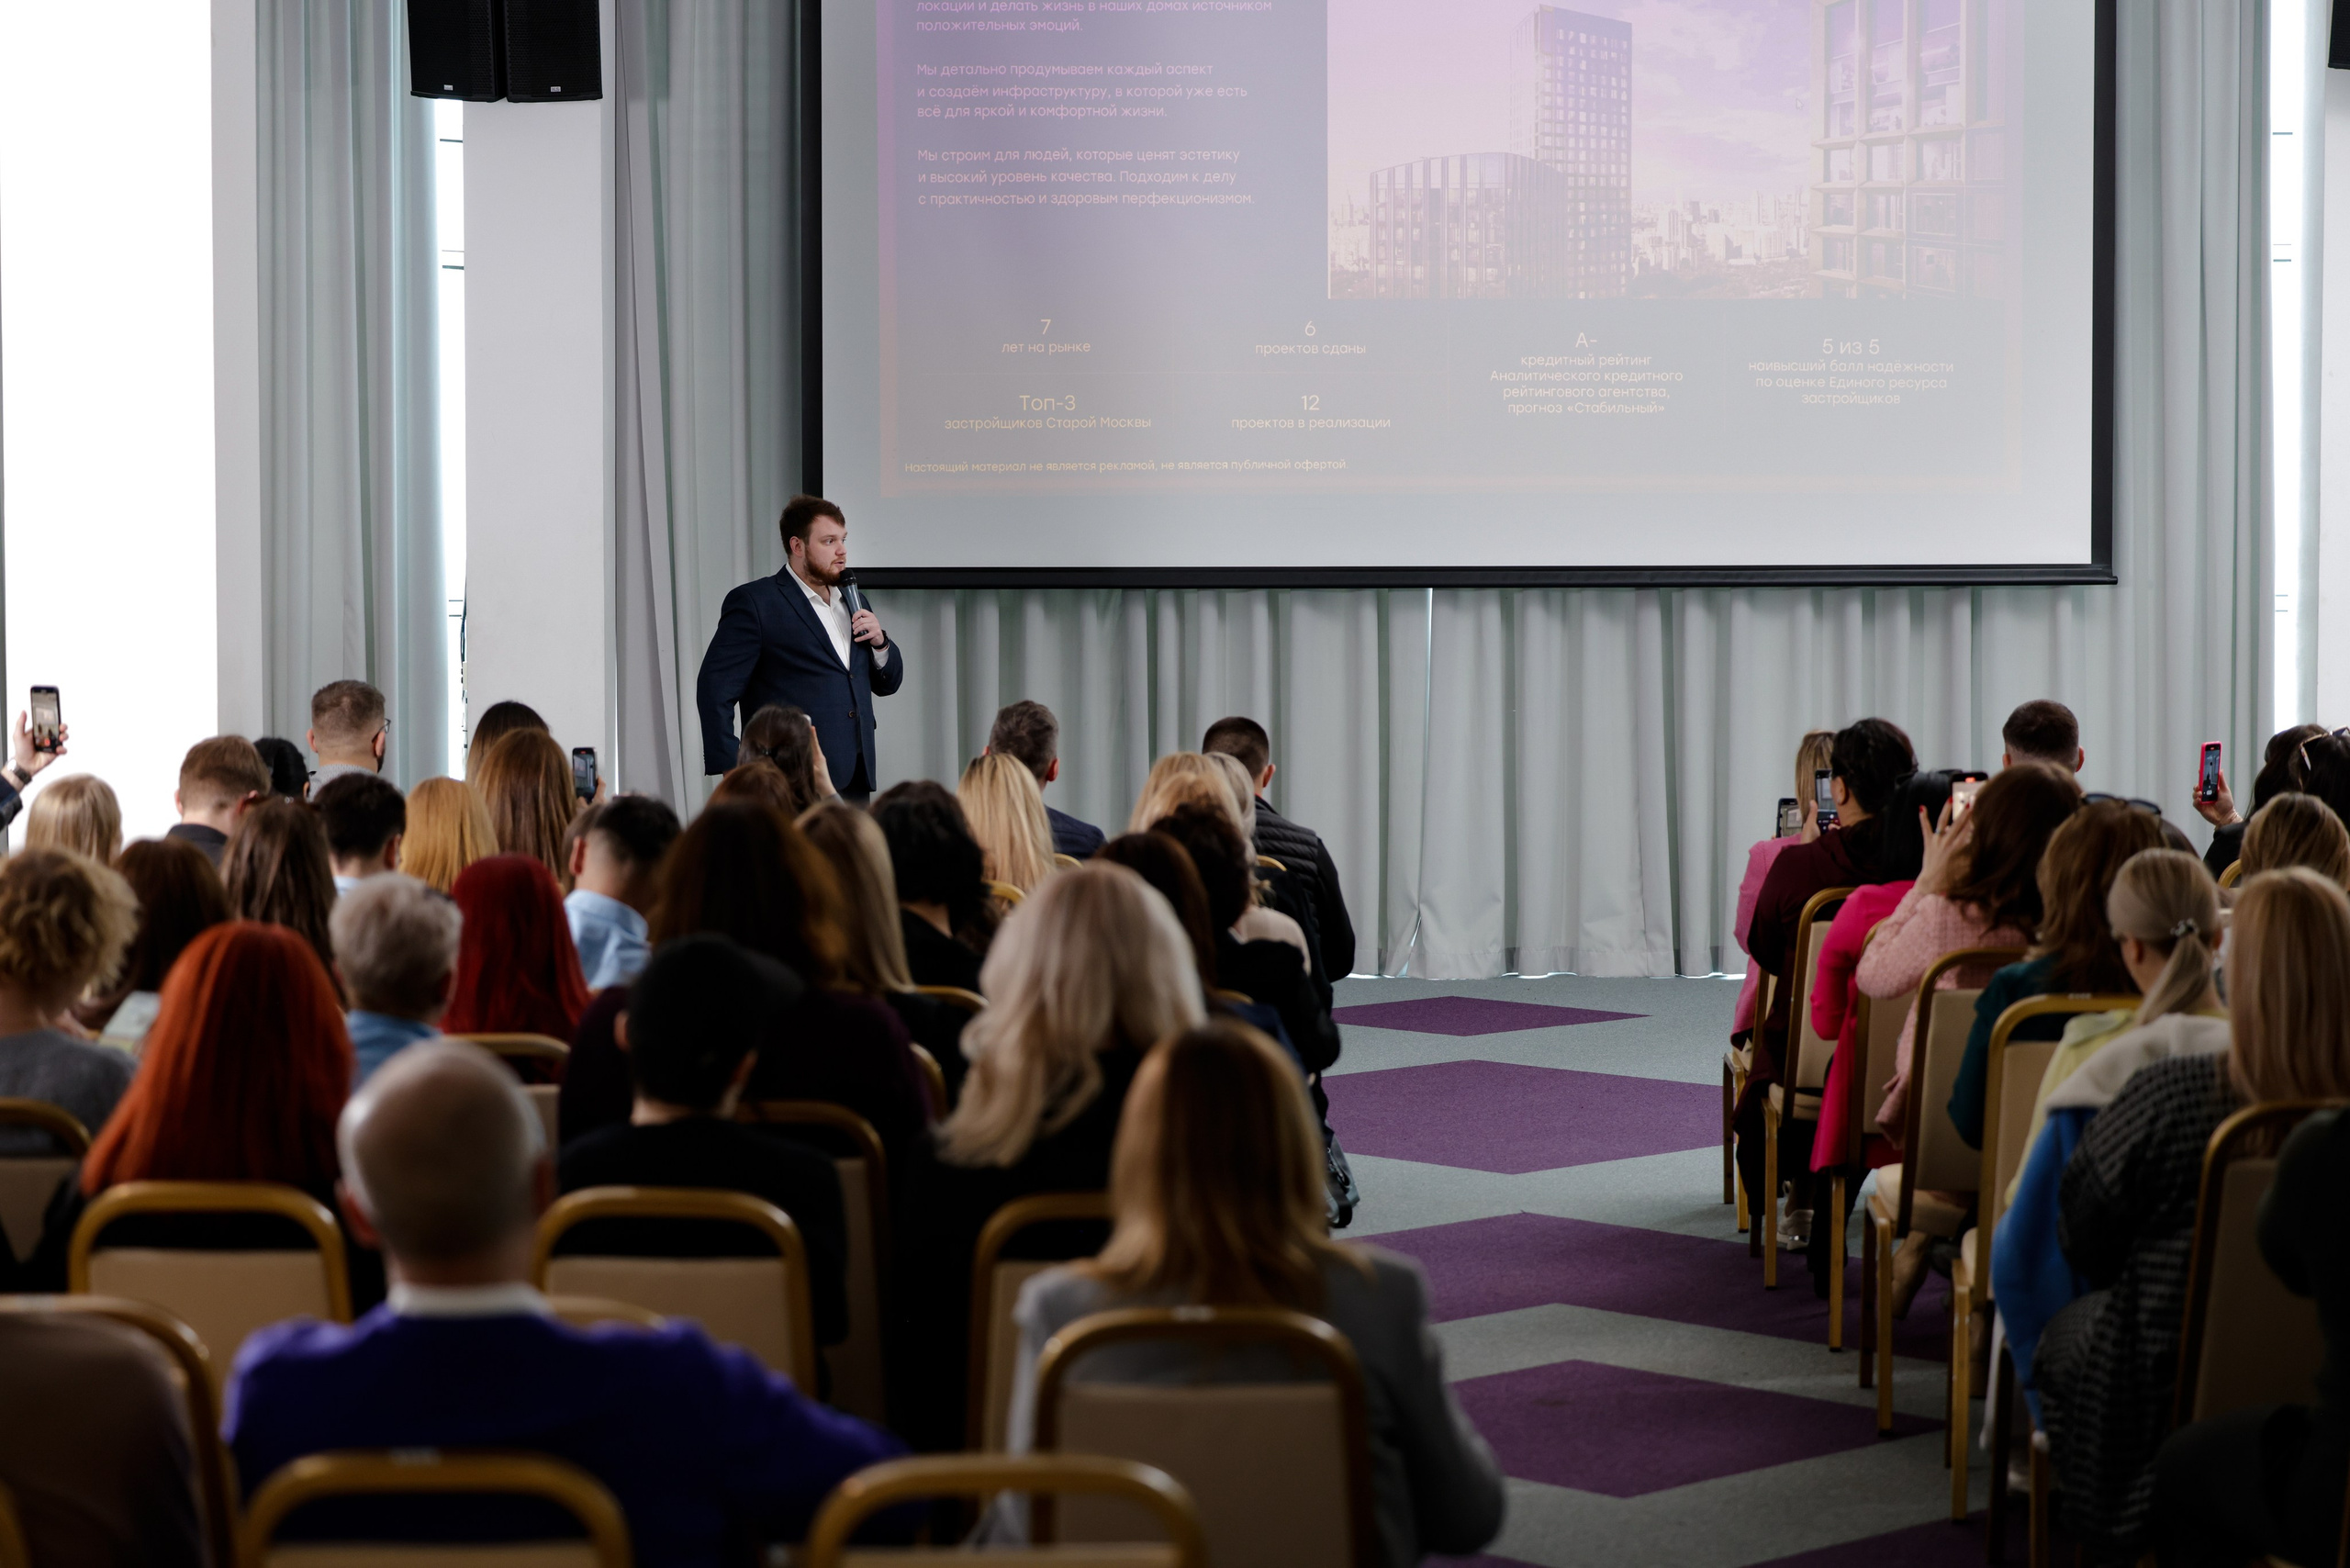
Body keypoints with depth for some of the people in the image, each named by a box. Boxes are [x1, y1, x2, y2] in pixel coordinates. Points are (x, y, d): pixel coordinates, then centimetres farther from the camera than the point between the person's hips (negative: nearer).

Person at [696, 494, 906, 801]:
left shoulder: (852, 602, 21)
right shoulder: (753, 602, -2)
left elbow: (888, 683, 26)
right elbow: (716, 690, -7)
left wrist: (879, 642, 4)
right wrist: (732, 773, -14)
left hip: (855, 781, 7)